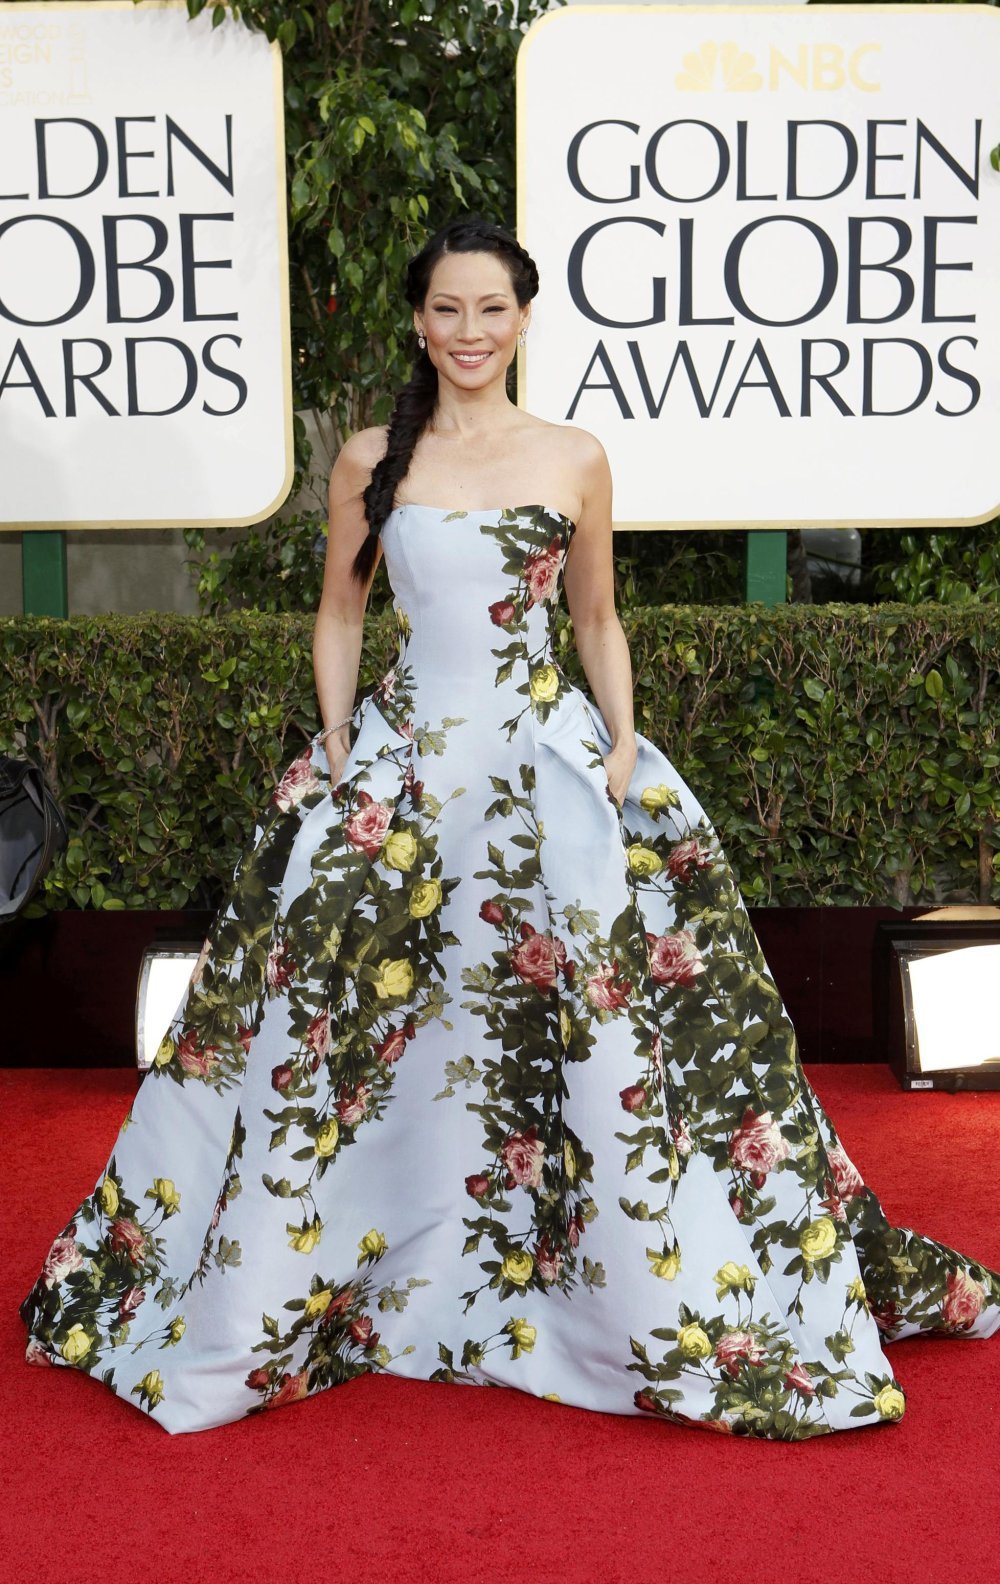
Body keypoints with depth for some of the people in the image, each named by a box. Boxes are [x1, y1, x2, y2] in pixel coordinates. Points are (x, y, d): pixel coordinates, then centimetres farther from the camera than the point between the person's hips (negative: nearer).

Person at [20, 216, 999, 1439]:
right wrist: (336, 745, 2)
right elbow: (340, 613, 13)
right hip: (399, 763, 1)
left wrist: (623, 744, -1)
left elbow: (598, 621, 12)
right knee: (328, 1019, 3)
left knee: (599, 1026, -3)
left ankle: (680, 1311, 16)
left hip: (549, 763, -1)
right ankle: (257, 1308, 24)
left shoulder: (576, 460, 4)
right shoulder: (370, 461, 5)